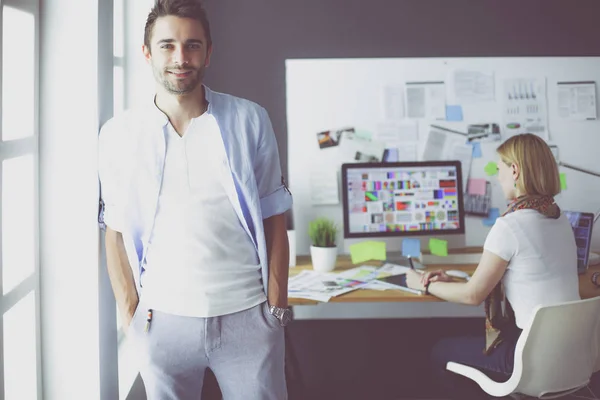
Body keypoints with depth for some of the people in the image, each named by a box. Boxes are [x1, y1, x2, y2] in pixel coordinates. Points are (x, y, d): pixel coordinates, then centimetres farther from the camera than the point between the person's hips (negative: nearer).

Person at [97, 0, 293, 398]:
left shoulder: (250, 121, -2)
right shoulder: (119, 135, 1)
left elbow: (273, 221, 2)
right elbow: (115, 234, 7)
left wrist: (277, 308, -1)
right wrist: (131, 315, 3)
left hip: (247, 316, 0)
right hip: (162, 321, 1)